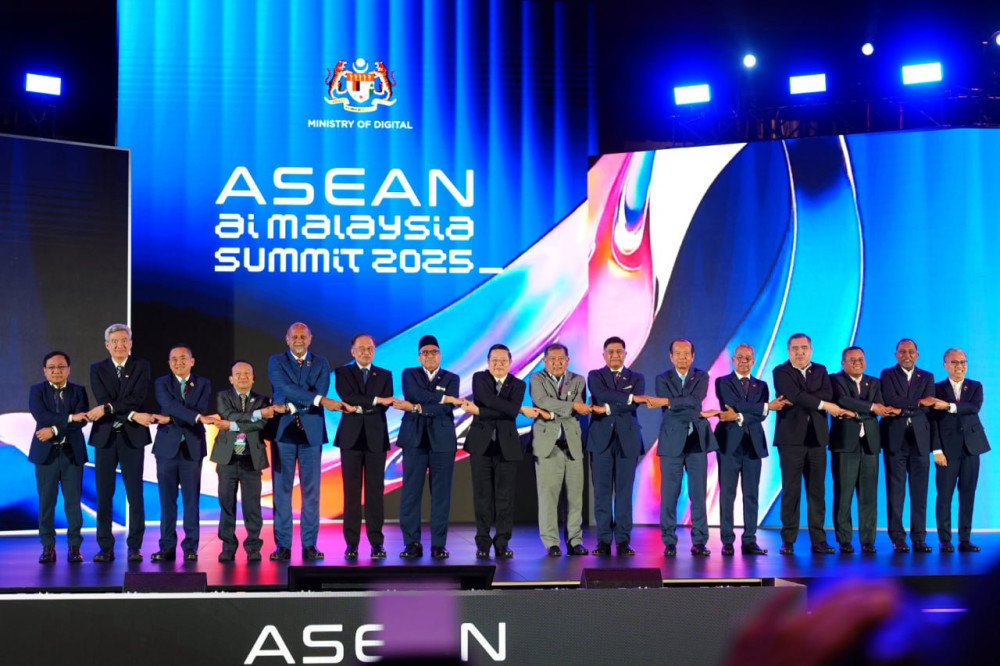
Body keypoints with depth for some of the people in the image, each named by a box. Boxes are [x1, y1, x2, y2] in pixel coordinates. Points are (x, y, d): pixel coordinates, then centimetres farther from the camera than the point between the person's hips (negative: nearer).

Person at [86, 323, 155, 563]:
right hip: (105, 436, 1)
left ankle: (134, 546, 7)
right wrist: (132, 415, -17)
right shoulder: (97, 369, 7)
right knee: (104, 495, 2)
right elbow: (102, 400, -7)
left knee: (135, 494, 1)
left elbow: (137, 399, -11)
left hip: (132, 436, -1)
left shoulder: (141, 366, 3)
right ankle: (106, 547, 8)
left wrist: (107, 408, -18)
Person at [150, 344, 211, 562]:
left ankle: (190, 547, 6)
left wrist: (171, 419, -12)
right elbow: (171, 405, -15)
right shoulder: (162, 383, 4)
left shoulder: (203, 384, 8)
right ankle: (167, 547, 7)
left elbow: (201, 411, -7)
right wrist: (196, 417, -28)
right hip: (167, 446, 0)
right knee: (167, 499, 2)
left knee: (191, 499, 1)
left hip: (192, 447, 0)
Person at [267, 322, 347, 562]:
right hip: (283, 431, -1)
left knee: (311, 490, 1)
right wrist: (320, 400, -23)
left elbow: (321, 390, -6)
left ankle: (309, 545, 5)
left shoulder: (321, 363, 10)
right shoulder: (276, 361, 5)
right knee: (282, 489, -1)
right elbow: (286, 387, -13)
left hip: (311, 431, 1)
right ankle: (283, 545, 3)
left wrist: (293, 407, -18)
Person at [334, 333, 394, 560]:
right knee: (351, 491, 0)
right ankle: (351, 542, 3)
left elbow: (386, 404, -2)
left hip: (375, 437, 1)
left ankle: (376, 542, 3)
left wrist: (361, 408, -12)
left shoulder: (384, 375, 12)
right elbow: (348, 397, -11)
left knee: (375, 491, 1)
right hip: (351, 437, -1)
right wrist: (375, 400, -18)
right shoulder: (343, 372, 7)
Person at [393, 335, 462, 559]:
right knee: (411, 492, -3)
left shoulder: (451, 378, 9)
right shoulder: (409, 374, 10)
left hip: (442, 440, 0)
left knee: (441, 493, 0)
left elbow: (448, 408, -8)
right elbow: (414, 395, -12)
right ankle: (412, 543, 1)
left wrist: (416, 408, -14)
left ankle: (438, 544, 4)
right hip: (414, 439, 0)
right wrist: (444, 397, -11)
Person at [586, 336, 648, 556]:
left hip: (627, 439, 0)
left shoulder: (637, 378, 11)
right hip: (601, 439, 0)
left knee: (624, 492, 0)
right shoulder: (595, 376, 9)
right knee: (602, 492, 0)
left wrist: (607, 409, -15)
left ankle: (623, 541, 3)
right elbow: (602, 395, -12)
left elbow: (635, 404, -7)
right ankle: (604, 541, 3)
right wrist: (630, 397, -17)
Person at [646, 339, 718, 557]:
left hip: (697, 441, 1)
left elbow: (695, 400, -14)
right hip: (672, 442, -1)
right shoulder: (662, 379, 5)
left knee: (699, 494, 1)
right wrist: (699, 414, -12)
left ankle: (699, 542, 5)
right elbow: (669, 411, -8)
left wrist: (666, 401, -22)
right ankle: (669, 542, 6)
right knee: (669, 494, -1)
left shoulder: (701, 377, 7)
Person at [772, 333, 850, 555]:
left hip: (817, 437, 4)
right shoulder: (781, 372, 2)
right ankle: (788, 541, 3)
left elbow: (828, 394, -5)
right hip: (791, 437, -4)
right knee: (791, 490, -2)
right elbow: (795, 396, -14)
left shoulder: (820, 371, 14)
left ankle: (818, 540, 5)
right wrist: (824, 405, -12)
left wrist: (801, 399, -14)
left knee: (817, 490, 3)